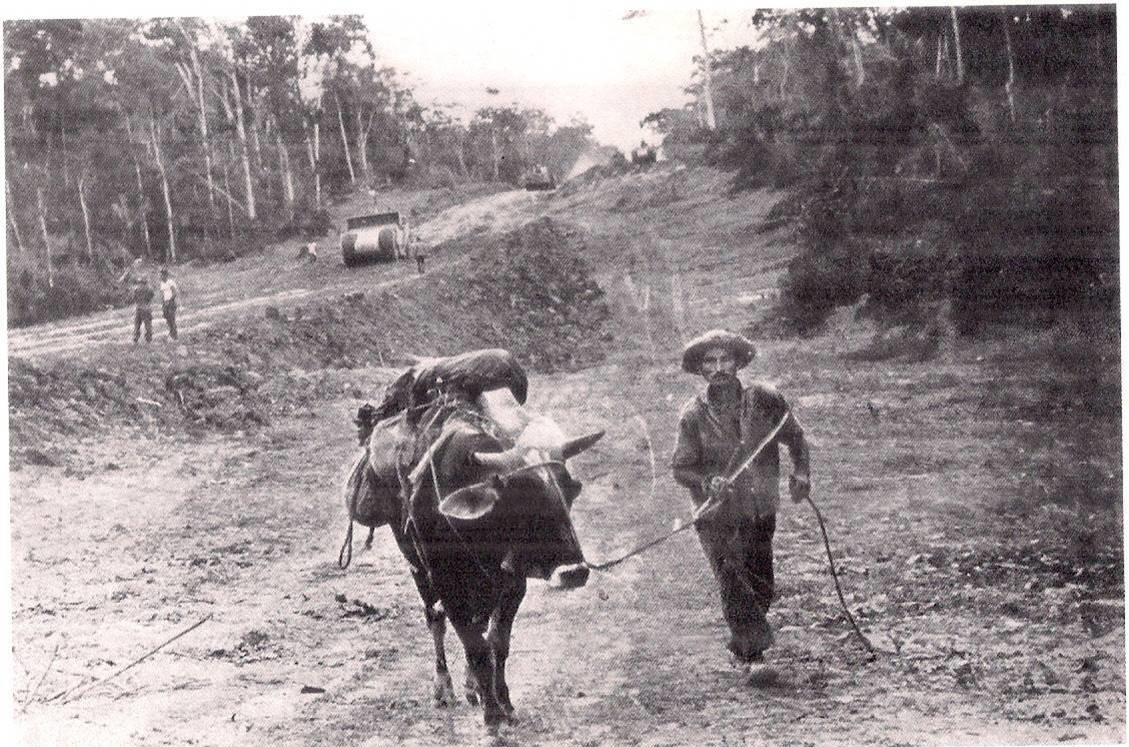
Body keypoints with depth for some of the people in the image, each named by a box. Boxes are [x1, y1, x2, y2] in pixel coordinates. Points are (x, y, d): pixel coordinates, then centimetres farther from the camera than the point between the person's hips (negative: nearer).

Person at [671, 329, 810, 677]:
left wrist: (800, 472, -2)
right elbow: (680, 467, -2)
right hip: (716, 517, -3)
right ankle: (753, 655, -12)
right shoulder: (693, 415, -5)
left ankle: (741, 646, 30)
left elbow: (794, 437, 13)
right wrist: (708, 482, -21)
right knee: (733, 584, -15)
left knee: (761, 587, 9)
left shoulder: (764, 399, -1)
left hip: (761, 512, 3)